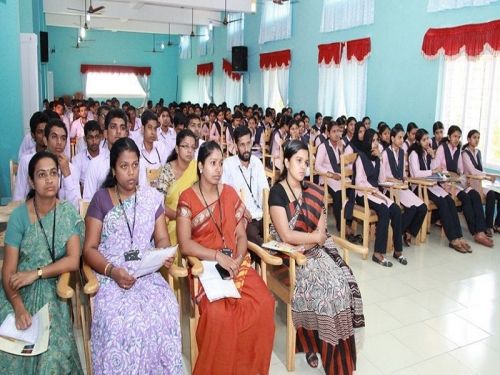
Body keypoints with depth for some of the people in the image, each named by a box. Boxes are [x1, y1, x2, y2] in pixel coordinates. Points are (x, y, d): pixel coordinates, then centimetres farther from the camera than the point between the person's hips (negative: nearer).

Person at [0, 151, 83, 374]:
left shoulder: (68, 212, -4)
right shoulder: (19, 216, -9)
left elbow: (73, 261, -9)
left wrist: (36, 273, -19)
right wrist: (19, 308, -24)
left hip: (53, 293, 1)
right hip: (20, 293, 0)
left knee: (53, 355, -18)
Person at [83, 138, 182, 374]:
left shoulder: (152, 197, 11)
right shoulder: (100, 198, 4)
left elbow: (162, 238, 10)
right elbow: (89, 249, 1)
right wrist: (112, 271, -16)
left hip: (147, 273, 2)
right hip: (110, 275, -1)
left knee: (166, 312, -27)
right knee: (119, 319, -30)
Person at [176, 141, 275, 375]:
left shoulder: (229, 193, 9)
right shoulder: (187, 199, -4)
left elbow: (241, 234, 8)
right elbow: (185, 244, -10)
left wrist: (239, 258, -11)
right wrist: (218, 256, -18)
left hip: (236, 263, 4)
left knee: (264, 303, -20)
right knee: (219, 312, -30)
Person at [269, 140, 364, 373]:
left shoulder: (312, 191, 9)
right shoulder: (277, 192, -9)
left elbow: (321, 230, 4)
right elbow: (286, 235, -15)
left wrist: (306, 244, -13)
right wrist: (315, 237, -7)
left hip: (315, 249, 5)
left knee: (344, 283, -17)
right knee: (331, 286, -23)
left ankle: (316, 340, -3)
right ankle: (313, 339, -5)